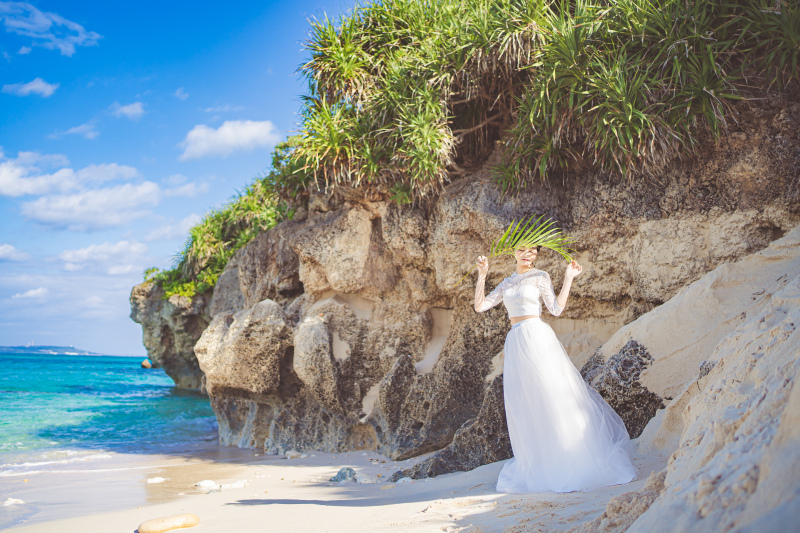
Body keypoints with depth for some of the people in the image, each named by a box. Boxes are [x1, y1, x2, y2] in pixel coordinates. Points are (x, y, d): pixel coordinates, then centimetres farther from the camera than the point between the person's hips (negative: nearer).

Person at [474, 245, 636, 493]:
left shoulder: (540, 277, 4)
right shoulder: (507, 283, 17)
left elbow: (556, 309, -1)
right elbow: (480, 306, 11)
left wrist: (568, 279, -4)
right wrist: (482, 275, 4)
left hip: (537, 337, -5)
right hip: (515, 341, 5)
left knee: (551, 393, -7)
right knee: (522, 404, 4)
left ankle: (574, 464, 3)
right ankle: (538, 465, 14)